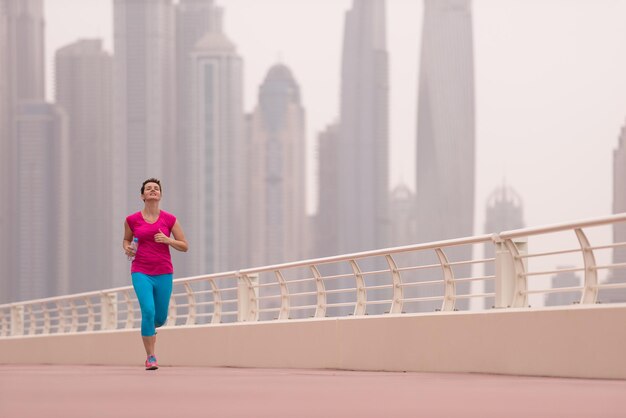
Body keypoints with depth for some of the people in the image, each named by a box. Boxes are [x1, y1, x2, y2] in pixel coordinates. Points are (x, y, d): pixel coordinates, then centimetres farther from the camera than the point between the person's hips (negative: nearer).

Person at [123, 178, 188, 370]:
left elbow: (184, 246, 4)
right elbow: (126, 239, 19)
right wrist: (127, 248, -4)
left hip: (164, 273, 2)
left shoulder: (169, 219, 0)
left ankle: (149, 328, 48)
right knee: (148, 311, -20)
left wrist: (168, 240, -14)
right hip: (141, 272, -2)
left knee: (160, 318, 9)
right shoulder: (132, 220, 1)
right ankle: (150, 358, -9)